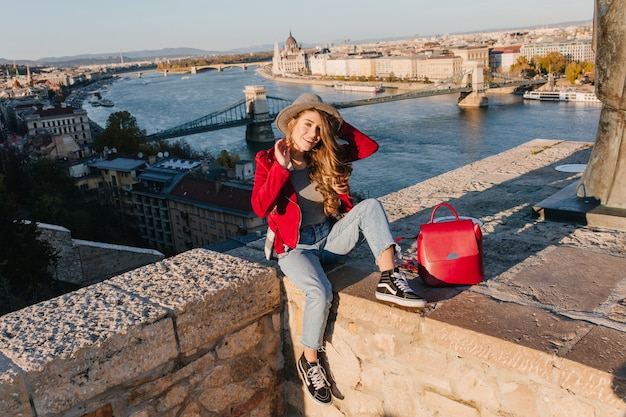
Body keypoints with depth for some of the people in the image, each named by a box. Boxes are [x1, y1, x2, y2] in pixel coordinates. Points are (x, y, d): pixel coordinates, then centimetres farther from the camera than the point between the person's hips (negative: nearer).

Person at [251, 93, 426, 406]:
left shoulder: (327, 156, 3)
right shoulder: (270, 160, -7)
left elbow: (370, 146, -2)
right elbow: (260, 208, -21)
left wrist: (337, 124, -5)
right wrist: (282, 167, -24)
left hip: (330, 236, 4)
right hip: (294, 247, -4)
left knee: (370, 206, -21)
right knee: (320, 292, -30)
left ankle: (389, 280, -25)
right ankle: (308, 363, -4)